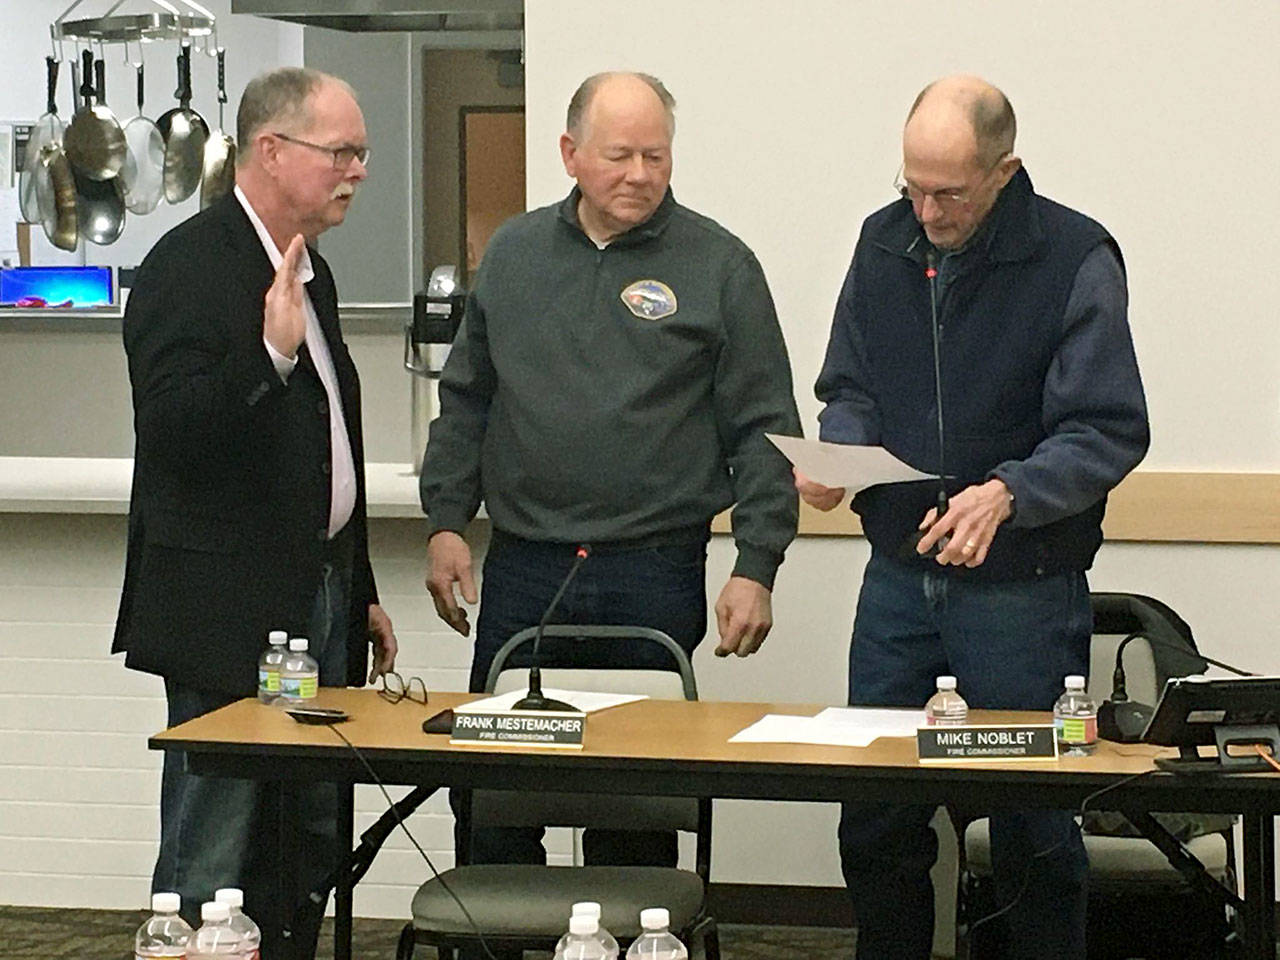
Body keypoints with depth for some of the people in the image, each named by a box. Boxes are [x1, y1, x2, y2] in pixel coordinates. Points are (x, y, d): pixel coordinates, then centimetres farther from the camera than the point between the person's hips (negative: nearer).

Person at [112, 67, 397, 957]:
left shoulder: (310, 272, 15)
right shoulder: (188, 266, -13)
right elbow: (170, 431, -23)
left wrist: (360, 590, 25)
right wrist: (268, 352, -35)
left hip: (318, 600, 9)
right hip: (230, 613, -9)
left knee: (306, 852, 12)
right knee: (211, 867, -5)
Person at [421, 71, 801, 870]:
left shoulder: (719, 266, 0)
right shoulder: (515, 254, 11)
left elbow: (763, 431, -1)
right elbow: (465, 401, 17)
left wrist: (756, 567, -8)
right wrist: (447, 521, 7)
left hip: (654, 580, -3)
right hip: (523, 570, 3)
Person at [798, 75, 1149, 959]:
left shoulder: (1075, 259, -10)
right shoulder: (885, 243, 6)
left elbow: (1108, 432, -15)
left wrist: (1009, 493, -31)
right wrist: (838, 455, -8)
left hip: (1023, 587, -5)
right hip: (898, 577, 5)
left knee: (1033, 829, 2)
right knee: (875, 817, 9)